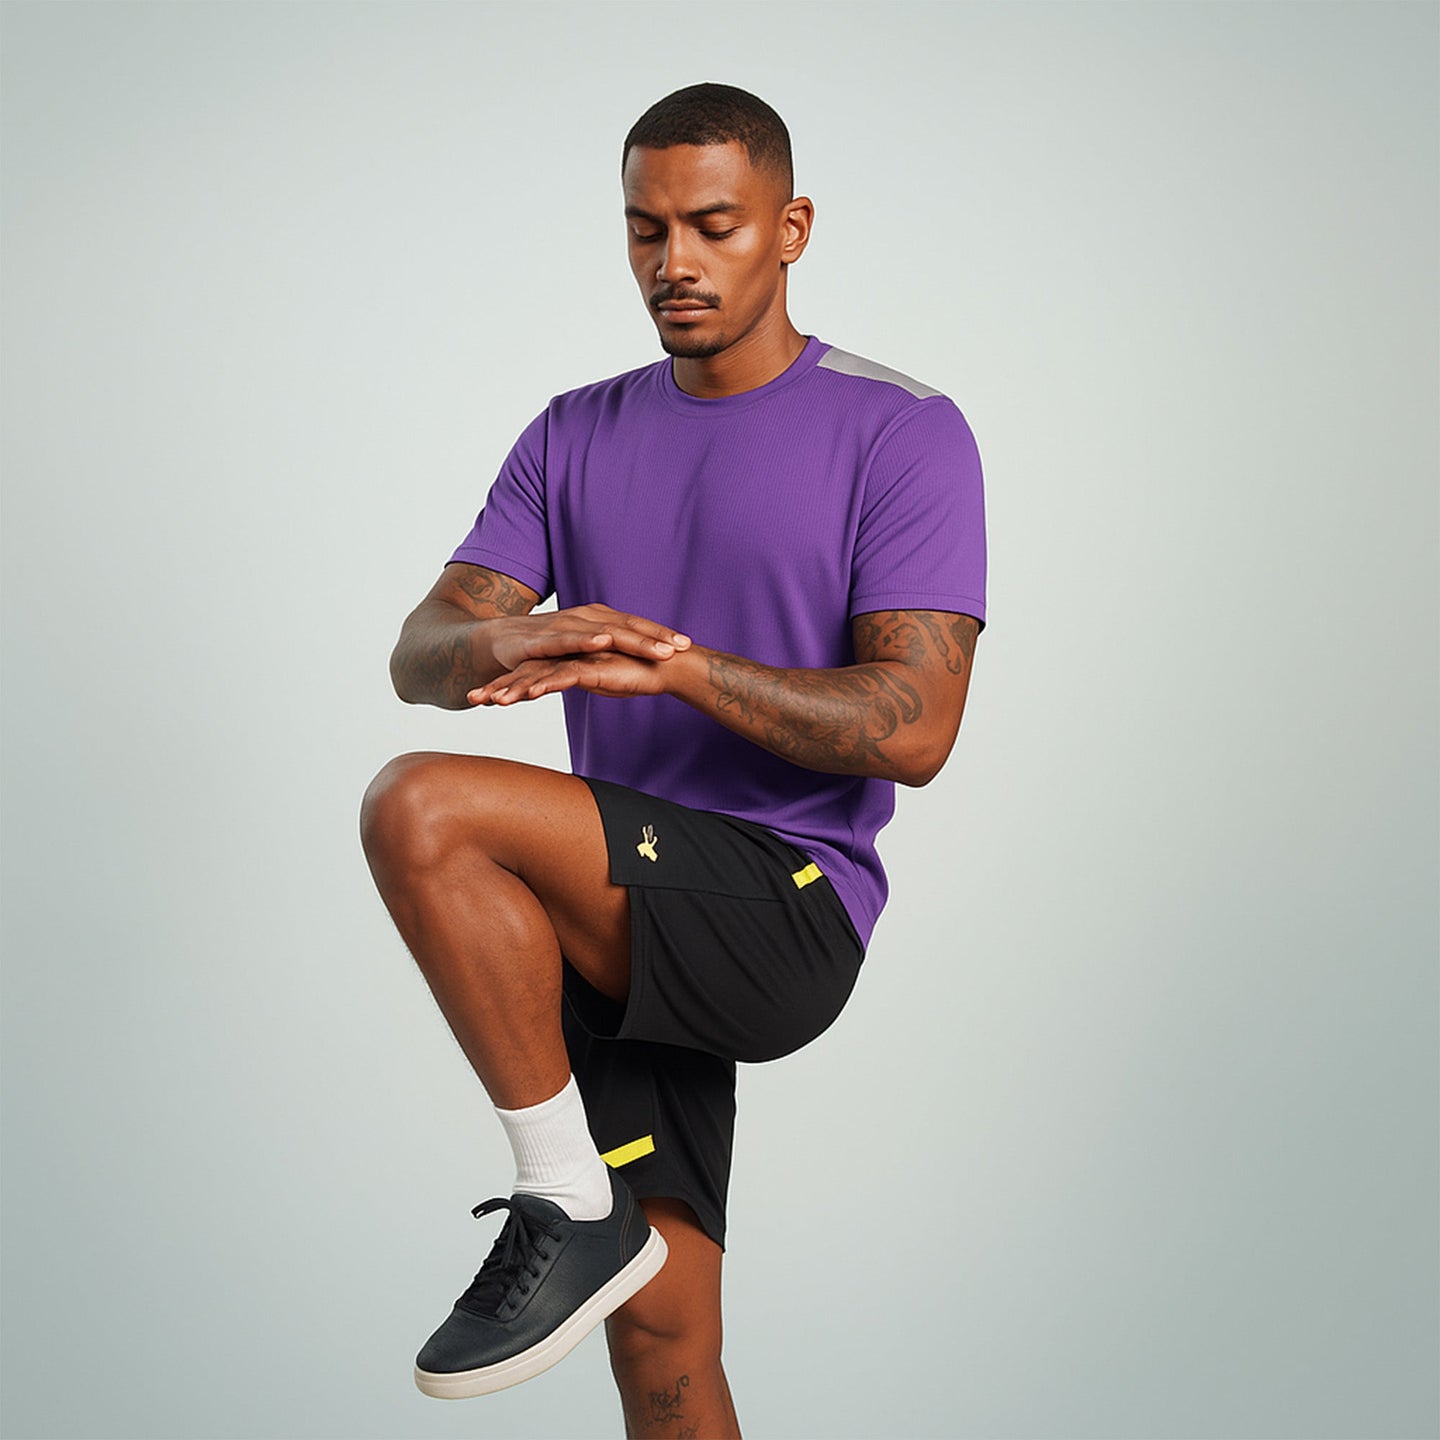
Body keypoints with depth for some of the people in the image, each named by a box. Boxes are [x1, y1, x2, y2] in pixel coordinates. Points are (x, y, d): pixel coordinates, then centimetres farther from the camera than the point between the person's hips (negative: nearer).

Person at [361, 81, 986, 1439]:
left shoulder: (901, 435, -3)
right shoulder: (577, 436, 13)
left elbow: (913, 728, -13)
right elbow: (420, 652, 3)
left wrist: (680, 667, -27)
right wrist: (500, 643, -22)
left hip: (784, 908, -5)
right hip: (620, 923, 5)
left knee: (422, 812, -25)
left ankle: (569, 1211, -11)